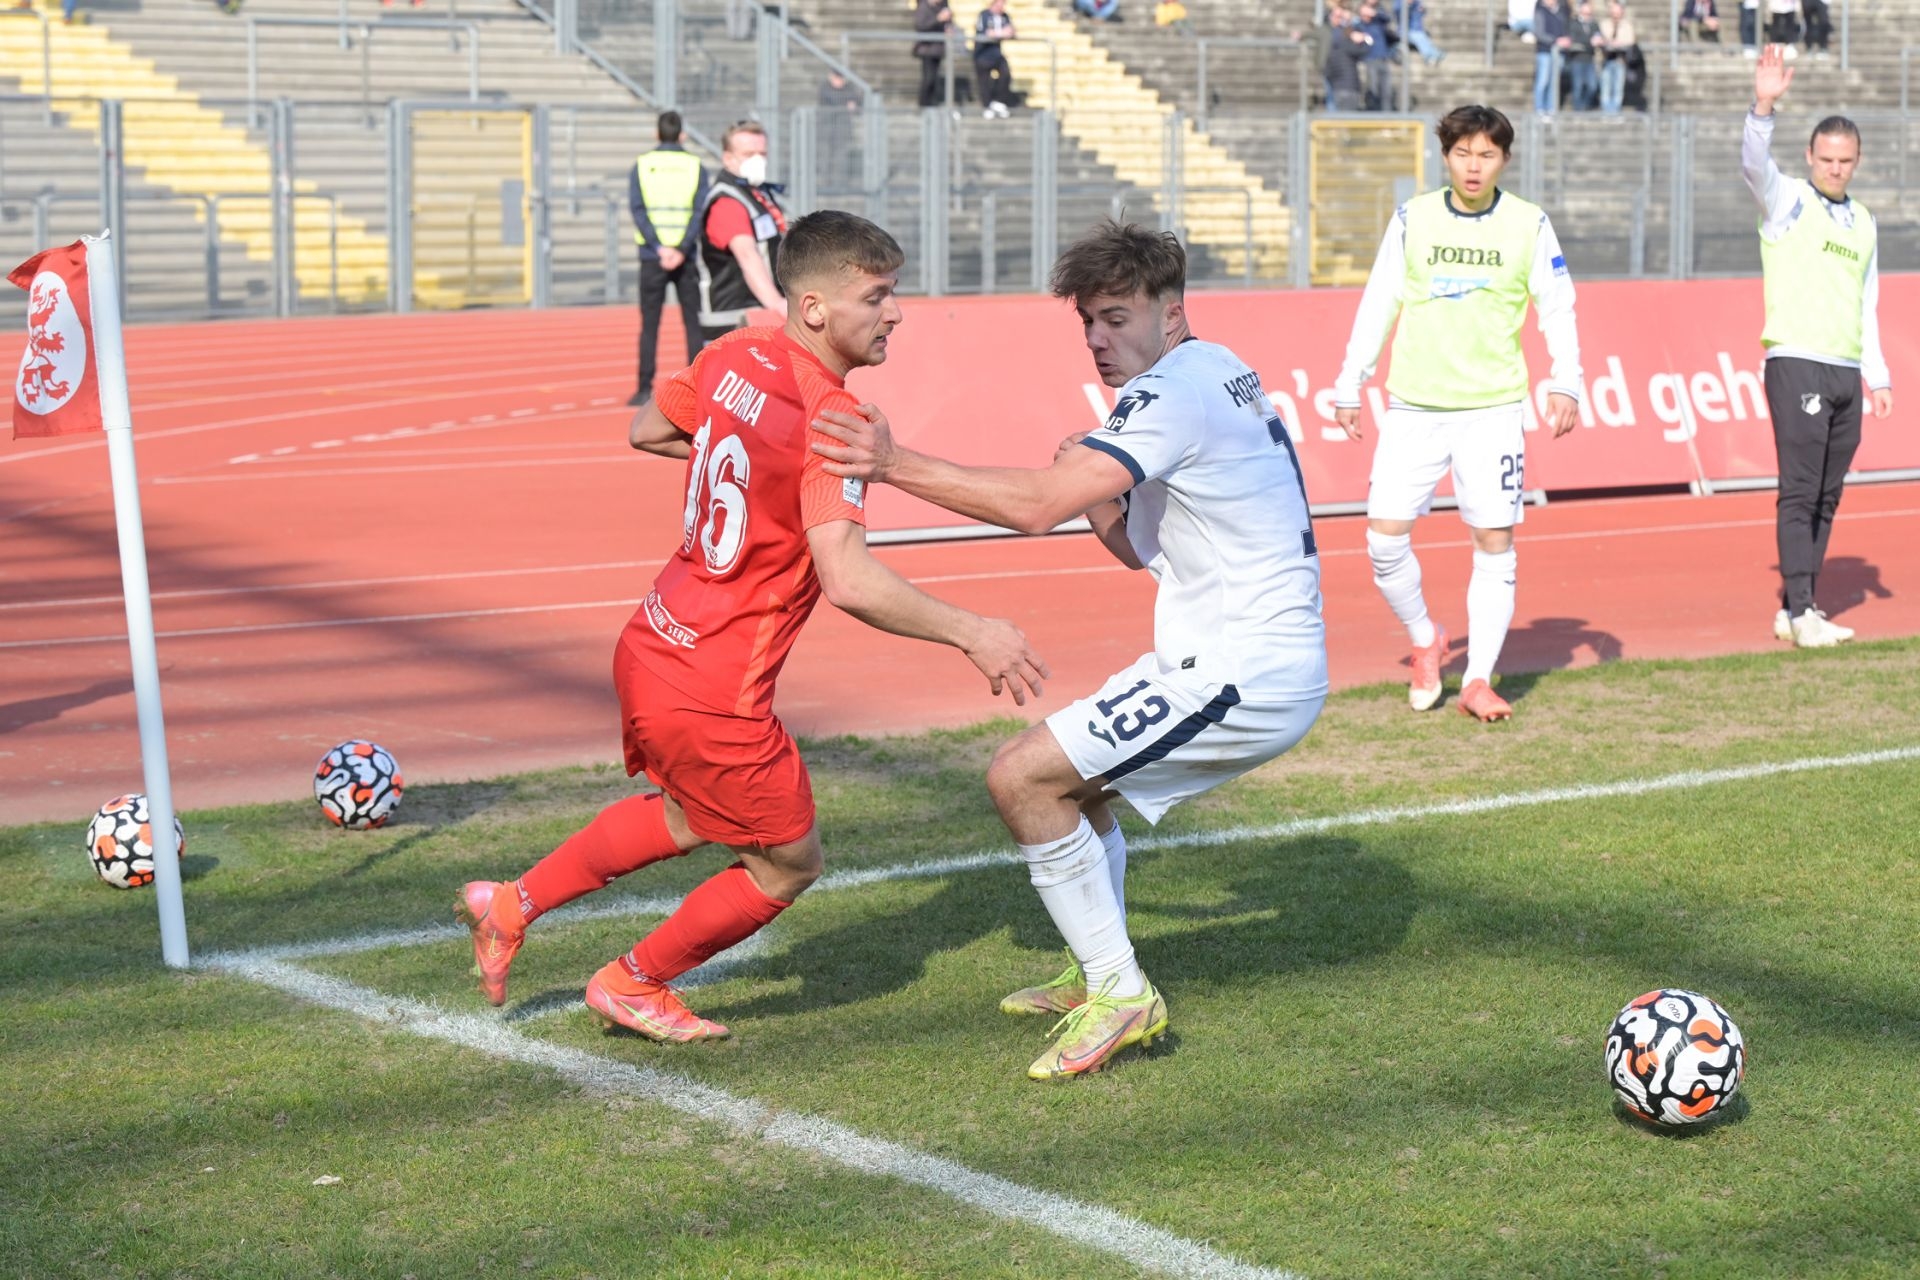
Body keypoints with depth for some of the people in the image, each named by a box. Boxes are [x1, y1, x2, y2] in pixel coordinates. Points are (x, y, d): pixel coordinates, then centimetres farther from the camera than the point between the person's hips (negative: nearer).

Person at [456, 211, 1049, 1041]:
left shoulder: (734, 357, 1)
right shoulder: (830, 420, -24)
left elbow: (647, 431, 19)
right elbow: (848, 580, -33)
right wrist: (970, 634, -27)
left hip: (652, 648, 9)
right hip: (713, 693, -8)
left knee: (687, 817, 34)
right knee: (787, 865, 14)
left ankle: (511, 904, 38)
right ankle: (632, 984, 29)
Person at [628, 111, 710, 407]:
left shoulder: (642, 166, 4)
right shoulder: (695, 166, 3)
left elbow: (637, 210, -6)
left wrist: (659, 248, -12)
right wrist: (681, 249, -14)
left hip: (652, 257, 0)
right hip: (687, 257, 0)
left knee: (649, 324, 3)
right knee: (693, 324, 5)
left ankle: (645, 388, -1)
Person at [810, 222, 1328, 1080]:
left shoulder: (1175, 391, -17)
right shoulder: (1213, 374, 16)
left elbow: (1035, 506, -28)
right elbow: (1146, 553, 21)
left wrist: (896, 466, -25)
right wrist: (1098, 498, 3)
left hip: (1243, 676, -11)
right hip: (1276, 664, 11)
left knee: (1022, 778, -11)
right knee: (1076, 775, 26)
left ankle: (1120, 994, -4)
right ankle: (1095, 978, 35)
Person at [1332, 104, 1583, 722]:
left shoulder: (1530, 225, 2)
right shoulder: (1411, 219, 4)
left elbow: (1558, 308, 5)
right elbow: (1378, 305, 9)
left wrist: (1565, 382, -8)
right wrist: (1349, 387, 7)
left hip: (1494, 407, -1)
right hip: (1414, 407, 1)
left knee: (1495, 542, -2)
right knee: (1385, 534, -6)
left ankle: (1478, 680, 7)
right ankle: (1425, 640, 19)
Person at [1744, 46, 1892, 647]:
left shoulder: (1864, 223, 18)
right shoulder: (1787, 199, 1)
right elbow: (1753, 163, -20)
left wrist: (1878, 374, 18)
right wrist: (1764, 107, -37)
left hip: (1845, 372, 6)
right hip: (1796, 364, -6)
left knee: (1826, 496, 6)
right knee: (1800, 490, -11)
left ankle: (1796, 607, 10)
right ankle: (1800, 612, -12)